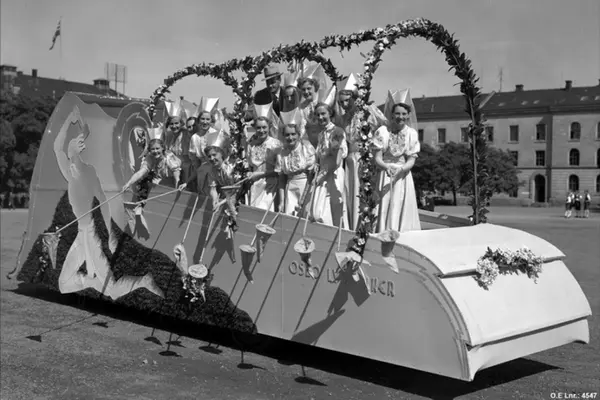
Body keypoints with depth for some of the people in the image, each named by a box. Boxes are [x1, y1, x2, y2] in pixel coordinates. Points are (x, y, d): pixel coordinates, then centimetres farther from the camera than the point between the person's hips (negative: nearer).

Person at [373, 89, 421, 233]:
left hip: (402, 177, 1)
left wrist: (400, 169, -23)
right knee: (384, 210, -5)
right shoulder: (382, 131, -4)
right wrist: (387, 167, -27)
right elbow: (377, 158, -6)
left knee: (402, 211, 0)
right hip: (384, 176, -1)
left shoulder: (412, 134, 0)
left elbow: (411, 160, -3)